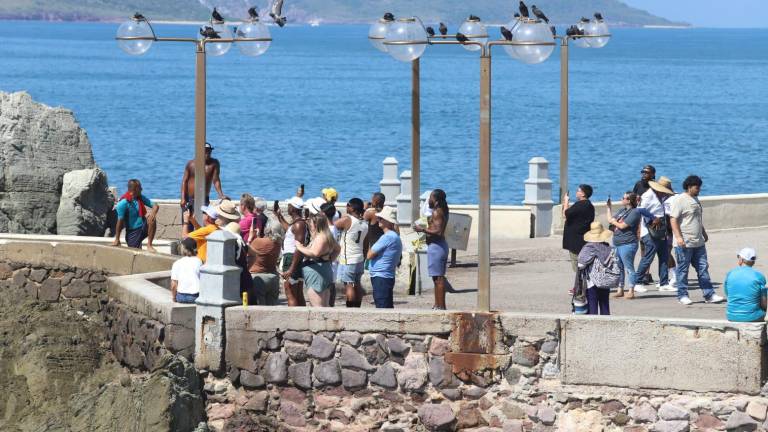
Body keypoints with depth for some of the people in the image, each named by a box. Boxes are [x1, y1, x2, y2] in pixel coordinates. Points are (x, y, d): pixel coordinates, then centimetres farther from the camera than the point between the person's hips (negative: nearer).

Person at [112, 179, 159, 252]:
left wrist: (153, 213, -24)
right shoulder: (123, 203, -16)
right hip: (133, 231, -4)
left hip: (143, 227, 4)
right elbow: (120, 221, -15)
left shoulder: (141, 198, 4)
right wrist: (117, 240, -12)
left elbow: (155, 206, 2)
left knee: (151, 218, -25)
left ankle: (149, 245, -18)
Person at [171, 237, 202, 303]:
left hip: (181, 297, 1)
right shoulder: (198, 262, -1)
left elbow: (173, 285, -3)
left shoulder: (177, 263, -2)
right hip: (195, 297, -1)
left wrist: (174, 297, 12)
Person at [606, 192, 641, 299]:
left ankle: (631, 291, -3)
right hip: (616, 243, 9)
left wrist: (614, 221, 0)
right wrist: (608, 208, 15)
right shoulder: (621, 211, 15)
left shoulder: (635, 212, -12)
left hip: (627, 244, -9)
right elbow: (610, 219, 18)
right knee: (618, 268, 13)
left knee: (629, 268, -6)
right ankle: (620, 290, 20)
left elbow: (622, 226, -17)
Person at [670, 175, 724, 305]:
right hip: (685, 243, -8)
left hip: (698, 243, 8)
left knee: (703, 268, 7)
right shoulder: (680, 200, -11)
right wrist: (678, 237, -24)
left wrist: (704, 233, 32)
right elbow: (673, 219, -17)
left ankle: (709, 295, 8)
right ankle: (682, 295, 8)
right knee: (683, 270, 1)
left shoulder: (695, 200, 16)